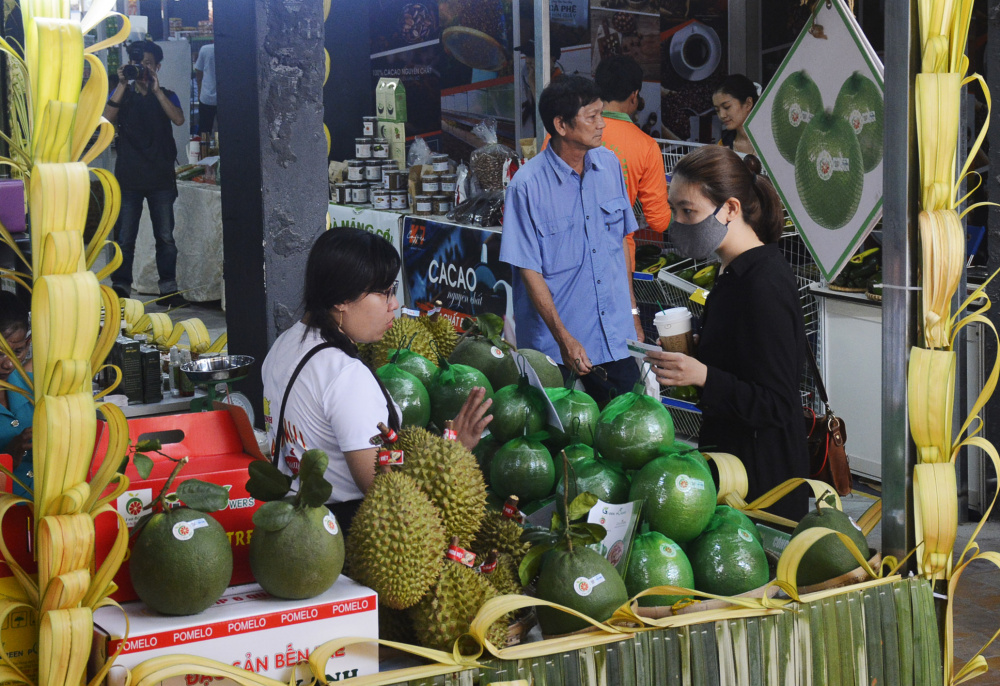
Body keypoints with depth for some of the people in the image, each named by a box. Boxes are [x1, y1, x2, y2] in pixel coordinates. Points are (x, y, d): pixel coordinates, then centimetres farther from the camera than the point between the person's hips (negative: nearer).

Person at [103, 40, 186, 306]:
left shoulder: (166, 96, 9)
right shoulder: (123, 95, 10)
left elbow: (178, 119, -12)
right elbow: (106, 118, -10)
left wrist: (155, 89, -15)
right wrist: (122, 84, -14)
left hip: (161, 178, 0)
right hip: (129, 177, 0)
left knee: (166, 236, 1)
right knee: (125, 237, -1)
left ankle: (168, 288, 7)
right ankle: (120, 288, 3)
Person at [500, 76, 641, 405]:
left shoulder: (609, 164, 4)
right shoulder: (527, 185, -14)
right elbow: (529, 270, -12)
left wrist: (632, 310, 15)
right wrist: (564, 338, -16)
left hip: (617, 338, 5)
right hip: (558, 346, -5)